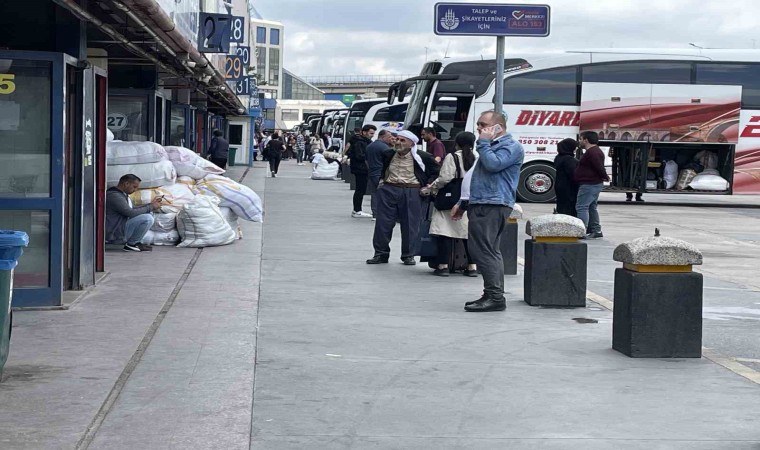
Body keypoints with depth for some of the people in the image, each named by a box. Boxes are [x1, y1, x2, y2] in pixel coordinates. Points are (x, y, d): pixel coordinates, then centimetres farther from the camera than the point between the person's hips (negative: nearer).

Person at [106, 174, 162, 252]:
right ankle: (131, 244, -9)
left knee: (149, 213, 15)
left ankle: (136, 242, 6)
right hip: (115, 235, -11)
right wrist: (151, 207, -15)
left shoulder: (121, 194, 15)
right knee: (147, 219, -24)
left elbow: (133, 210, 23)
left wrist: (151, 204, 13)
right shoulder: (114, 196, -19)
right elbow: (131, 213, -25)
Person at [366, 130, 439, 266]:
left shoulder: (421, 157, -6)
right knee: (383, 223, 2)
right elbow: (381, 169, 27)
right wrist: (381, 180, 14)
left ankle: (408, 255, 13)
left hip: (412, 193, -3)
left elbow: (436, 172, 5)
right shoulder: (388, 154, 5)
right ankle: (381, 253, 12)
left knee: (410, 224, 1)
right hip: (389, 190, 3)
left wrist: (428, 186, -3)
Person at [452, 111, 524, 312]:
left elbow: (493, 164, -24)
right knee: (490, 252, 10)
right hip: (482, 205, 10)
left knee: (482, 250, -15)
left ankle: (495, 296, -16)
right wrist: (463, 204, 28)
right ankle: (494, 296, 13)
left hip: (493, 207, -10)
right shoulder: (492, 145, 25)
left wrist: (483, 143, -10)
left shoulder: (511, 146, -6)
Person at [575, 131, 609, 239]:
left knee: (581, 207, -12)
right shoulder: (596, 151, 18)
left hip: (589, 184, -11)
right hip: (595, 184, 11)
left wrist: (605, 177, -8)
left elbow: (599, 167, -21)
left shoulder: (591, 152, -18)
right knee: (592, 207, 17)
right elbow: (599, 167, 21)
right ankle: (596, 231, 20)